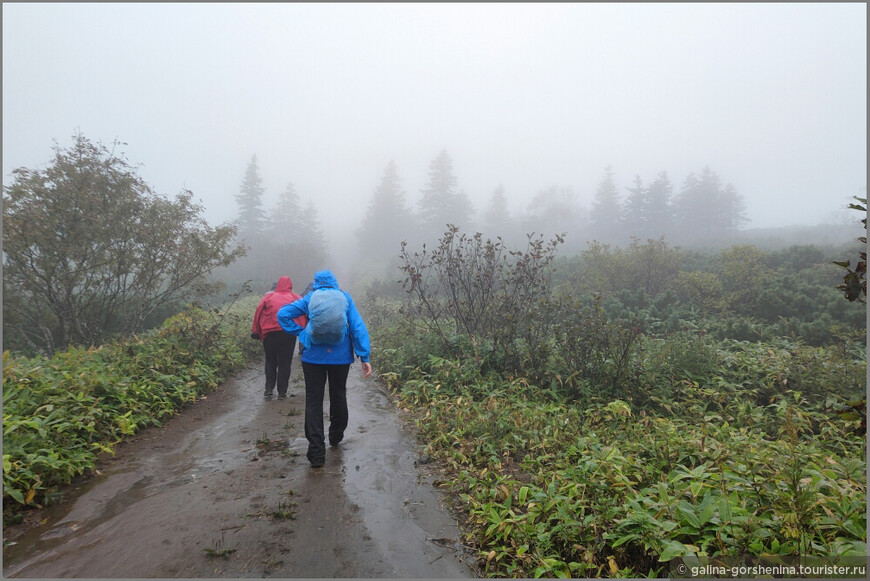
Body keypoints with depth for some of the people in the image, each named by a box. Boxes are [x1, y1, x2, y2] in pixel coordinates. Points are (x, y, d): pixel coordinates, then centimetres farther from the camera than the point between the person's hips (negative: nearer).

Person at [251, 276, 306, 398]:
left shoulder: (268, 296, 8)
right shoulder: (295, 298, 8)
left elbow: (258, 312, 3)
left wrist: (255, 331, 6)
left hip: (270, 333, 1)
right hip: (289, 333, -1)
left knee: (270, 361, 15)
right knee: (285, 362, 7)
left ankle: (269, 388, 8)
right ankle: (282, 391, 7)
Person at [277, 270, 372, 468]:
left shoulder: (310, 298, 6)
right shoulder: (345, 297, 5)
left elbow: (283, 314, -1)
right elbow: (358, 326, -2)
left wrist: (300, 332, 3)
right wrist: (365, 357, -3)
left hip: (314, 356, -1)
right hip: (341, 356, 1)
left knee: (314, 401, 2)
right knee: (338, 396, 20)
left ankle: (316, 451, -4)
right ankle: (336, 436, 38)